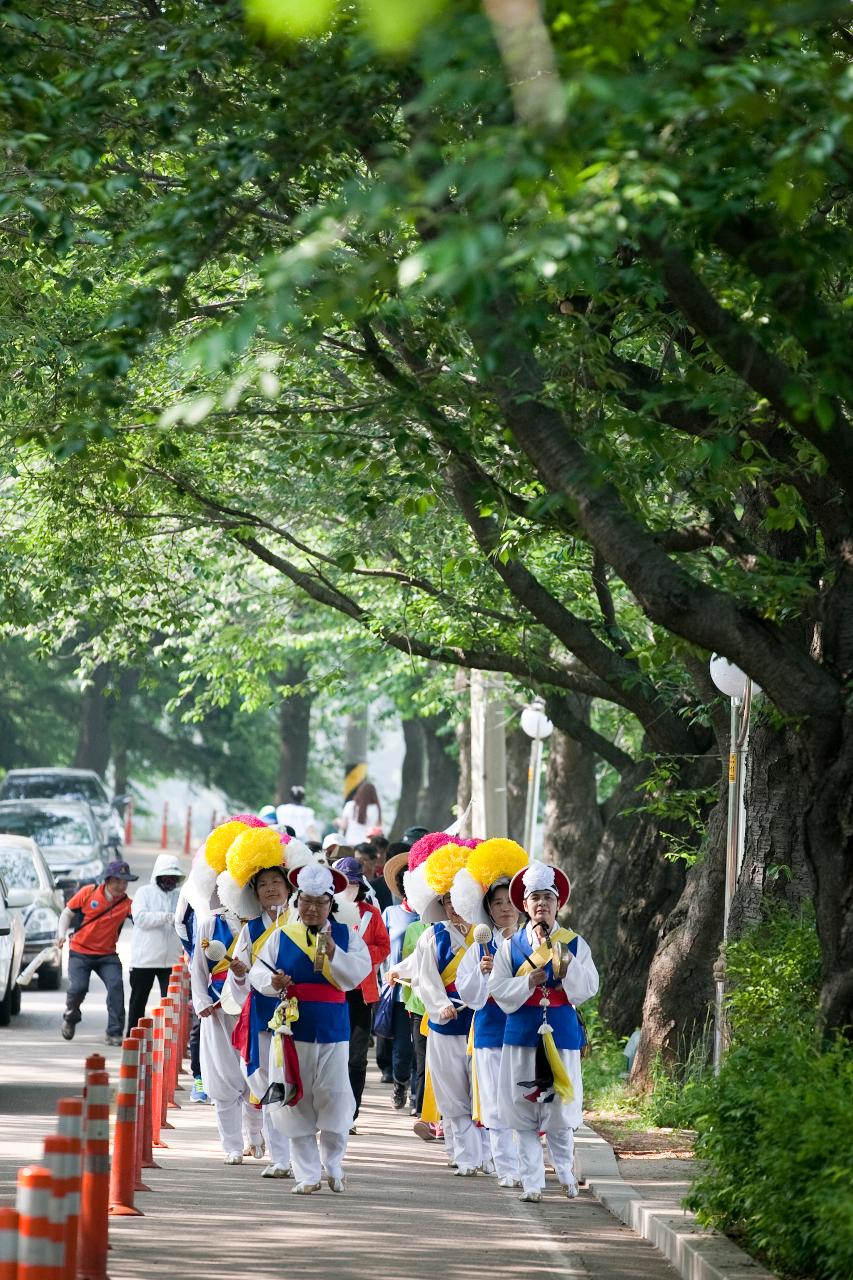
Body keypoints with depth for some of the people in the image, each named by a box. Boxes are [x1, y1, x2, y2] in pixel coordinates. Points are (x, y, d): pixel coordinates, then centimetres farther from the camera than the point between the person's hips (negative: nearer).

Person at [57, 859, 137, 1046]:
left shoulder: (126, 903, -5)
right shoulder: (88, 893, -4)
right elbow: (67, 913, 7)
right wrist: (62, 934, -5)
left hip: (107, 954, 1)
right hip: (80, 951, -1)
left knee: (116, 985, -20)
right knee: (78, 987, -15)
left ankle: (114, 1033, -15)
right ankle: (70, 1018, 20)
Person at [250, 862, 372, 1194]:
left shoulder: (346, 936, 5)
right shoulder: (282, 936, 7)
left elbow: (359, 973, -7)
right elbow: (257, 970, 4)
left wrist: (333, 953, -21)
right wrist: (271, 981, -16)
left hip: (332, 1031, -1)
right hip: (293, 1029, 1)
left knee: (334, 1100, -2)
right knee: (297, 1102, 2)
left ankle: (332, 1164, 19)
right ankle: (307, 1175, 8)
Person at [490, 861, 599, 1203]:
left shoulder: (574, 944, 5)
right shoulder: (510, 946, 6)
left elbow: (587, 988, -3)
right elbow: (498, 989, 1)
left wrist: (564, 957, -14)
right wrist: (528, 982, -15)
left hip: (562, 1032, 0)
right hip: (523, 1033, 0)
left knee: (561, 1110, 1)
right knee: (524, 1111, -1)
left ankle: (564, 1171, 23)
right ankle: (532, 1181, 5)